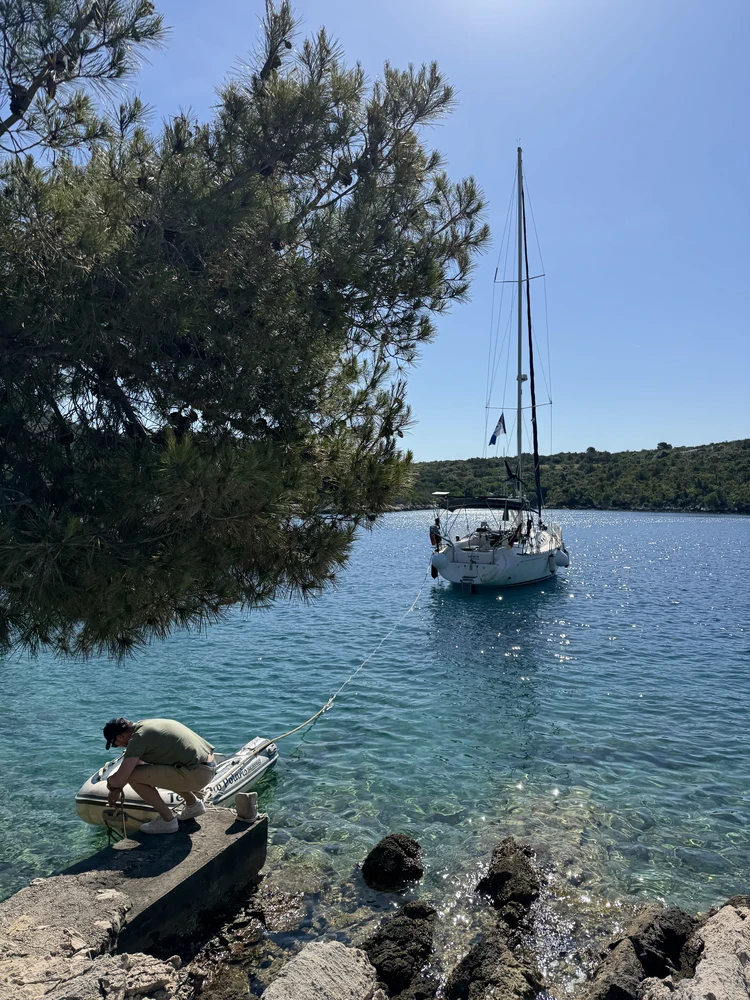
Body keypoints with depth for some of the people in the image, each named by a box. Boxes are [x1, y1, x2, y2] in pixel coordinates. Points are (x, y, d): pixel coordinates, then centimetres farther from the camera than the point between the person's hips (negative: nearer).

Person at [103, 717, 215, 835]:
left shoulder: (138, 737, -12)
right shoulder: (144, 724, 15)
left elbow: (120, 779, -14)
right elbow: (137, 762, 30)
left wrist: (111, 784, 9)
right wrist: (117, 789, 35)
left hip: (197, 774, -10)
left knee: (133, 776, -7)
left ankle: (167, 820, 3)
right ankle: (193, 804, 31)